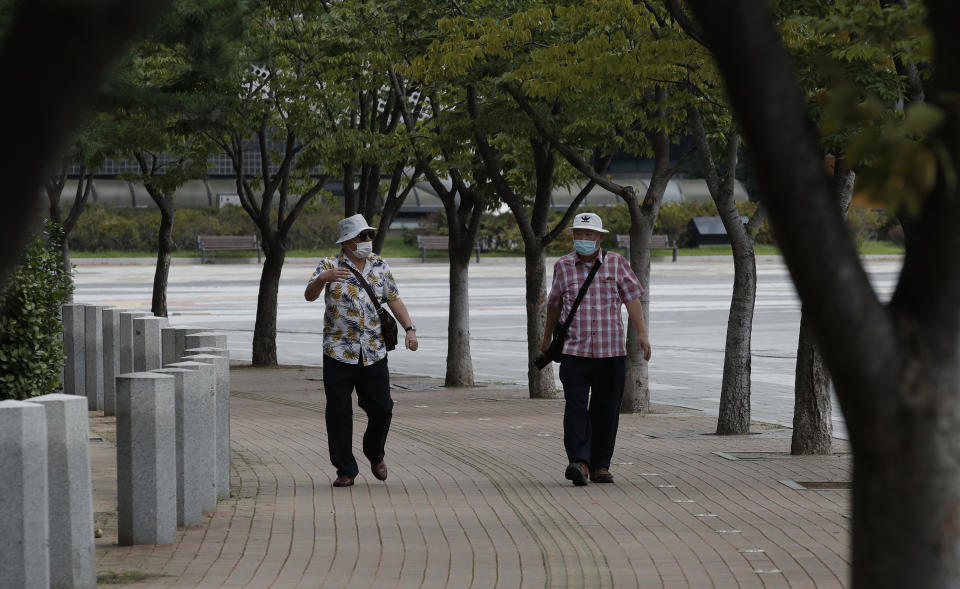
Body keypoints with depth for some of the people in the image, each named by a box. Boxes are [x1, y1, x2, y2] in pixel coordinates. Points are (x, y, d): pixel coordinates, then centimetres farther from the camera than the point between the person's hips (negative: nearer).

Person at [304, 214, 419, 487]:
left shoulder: (380, 266, 10)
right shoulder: (330, 266, -2)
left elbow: (394, 300, 13)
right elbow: (309, 295, -13)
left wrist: (409, 329, -1)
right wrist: (323, 279, -34)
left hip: (374, 353, 3)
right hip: (339, 354, -3)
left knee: (381, 409, 4)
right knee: (339, 413, -1)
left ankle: (375, 454, 31)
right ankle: (345, 470, 10)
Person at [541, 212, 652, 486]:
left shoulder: (616, 263, 6)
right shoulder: (563, 266, 7)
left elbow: (632, 298, 2)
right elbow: (554, 303, 20)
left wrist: (642, 333, -9)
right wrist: (547, 338, 29)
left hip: (611, 351, 1)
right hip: (574, 351, -1)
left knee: (606, 410, 4)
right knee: (576, 408, -14)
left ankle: (600, 465, 14)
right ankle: (579, 463, -24)